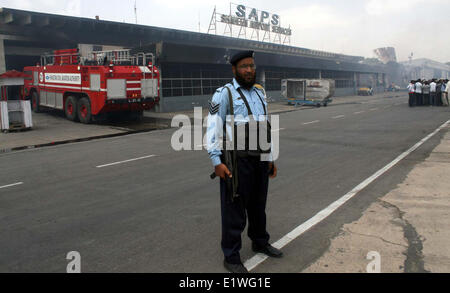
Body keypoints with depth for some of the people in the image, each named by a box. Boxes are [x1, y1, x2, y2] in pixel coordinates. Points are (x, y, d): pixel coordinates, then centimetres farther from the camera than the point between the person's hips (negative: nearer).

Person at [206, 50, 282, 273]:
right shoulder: (224, 94, -7)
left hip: (259, 160, 7)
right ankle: (231, 257, 15)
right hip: (236, 161, -7)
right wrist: (217, 162, -19)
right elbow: (213, 128, -12)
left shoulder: (259, 94, 15)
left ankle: (260, 243, 40)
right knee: (234, 209, 1)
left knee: (258, 205, 20)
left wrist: (270, 158, 19)